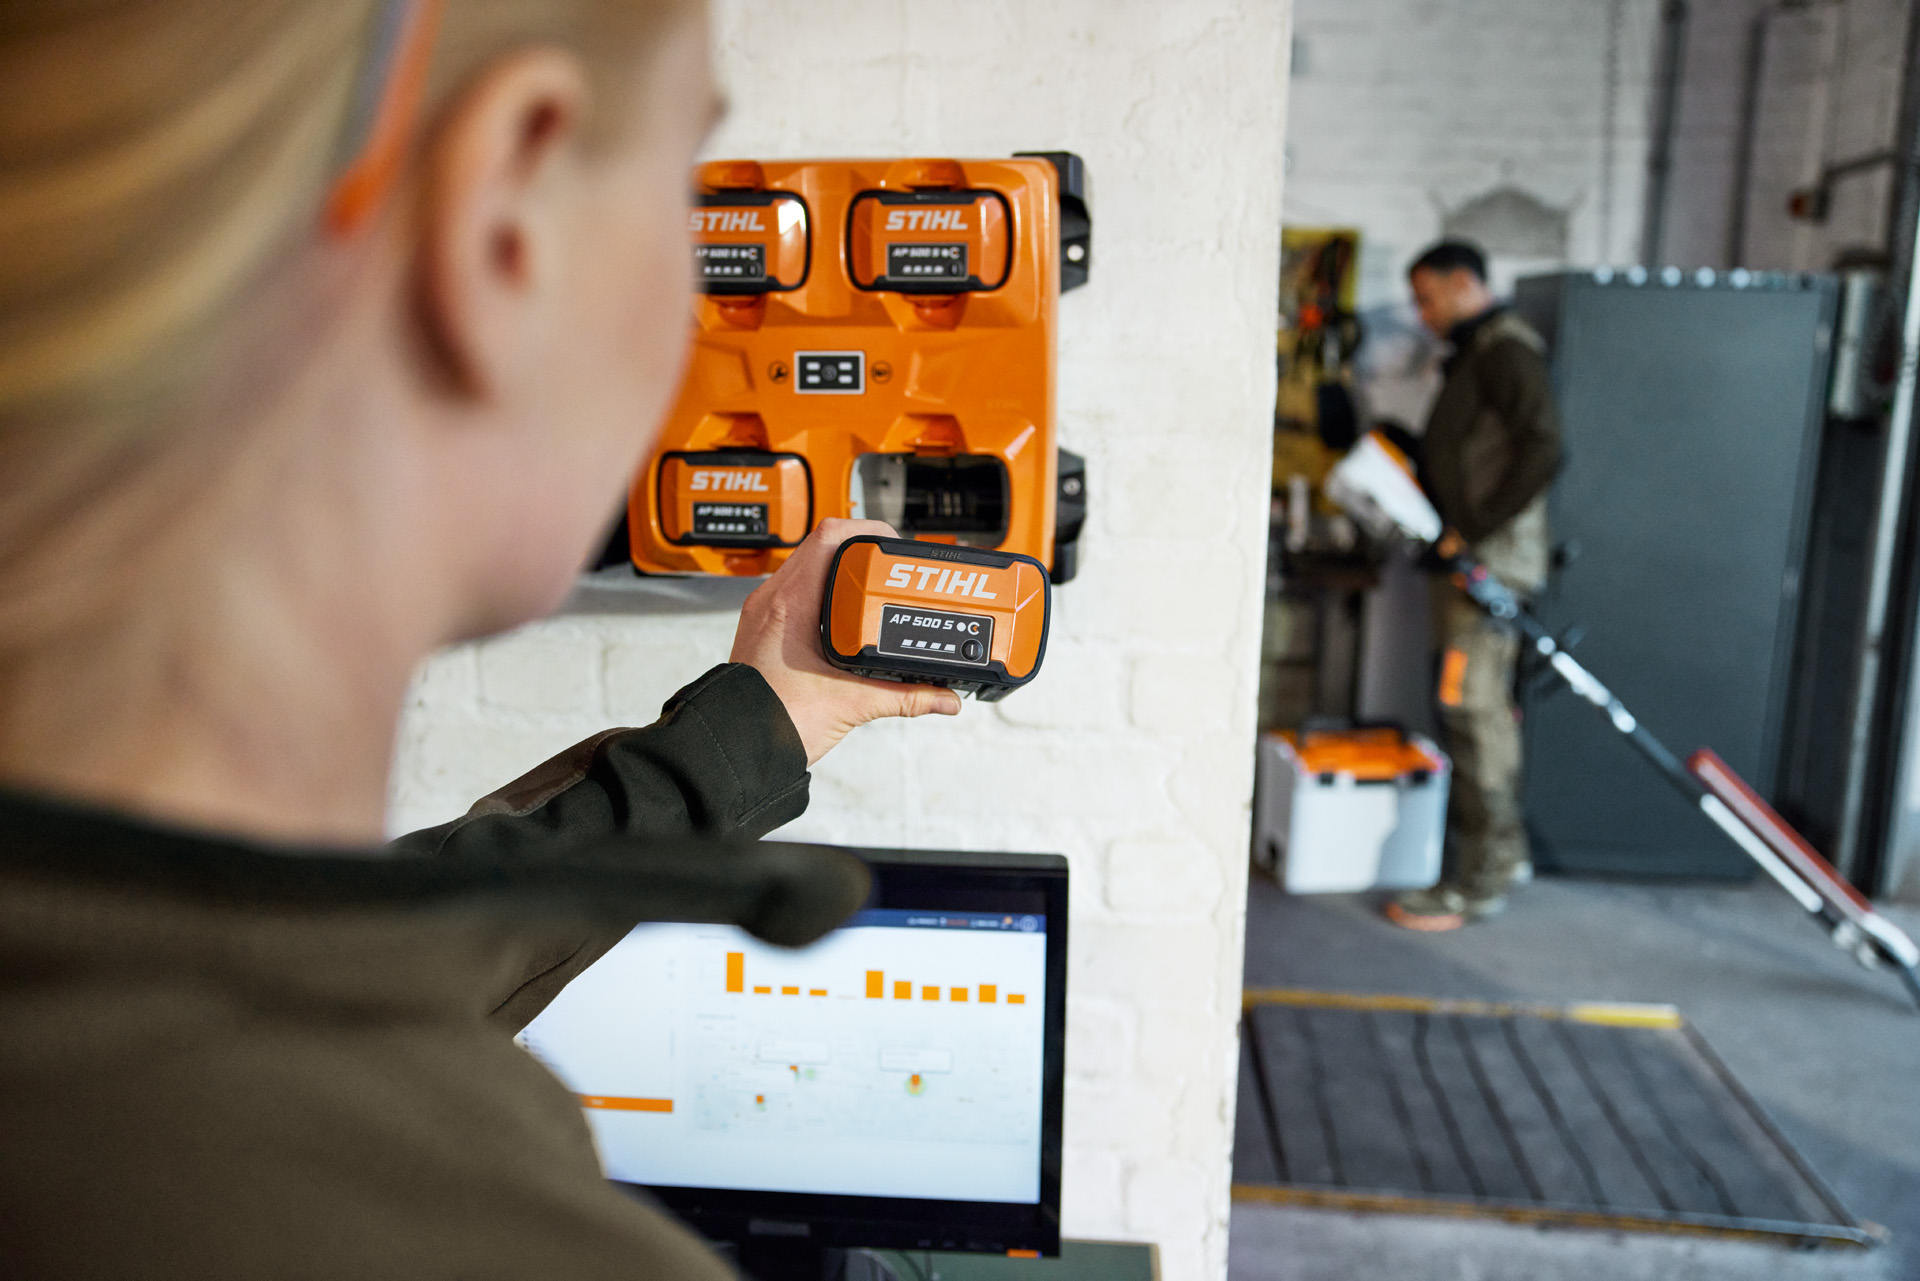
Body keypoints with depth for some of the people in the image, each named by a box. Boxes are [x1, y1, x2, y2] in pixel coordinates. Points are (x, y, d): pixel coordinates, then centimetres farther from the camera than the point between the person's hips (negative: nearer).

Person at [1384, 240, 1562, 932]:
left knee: (1474, 710, -9)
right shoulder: (1472, 354, 21)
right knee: (1467, 708, 14)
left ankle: (1478, 882, -3)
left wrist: (1475, 529, -21)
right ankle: (1502, 849, 26)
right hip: (1467, 558, 10)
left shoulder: (1506, 349, -10)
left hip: (1492, 558, -10)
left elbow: (1542, 448, -21)